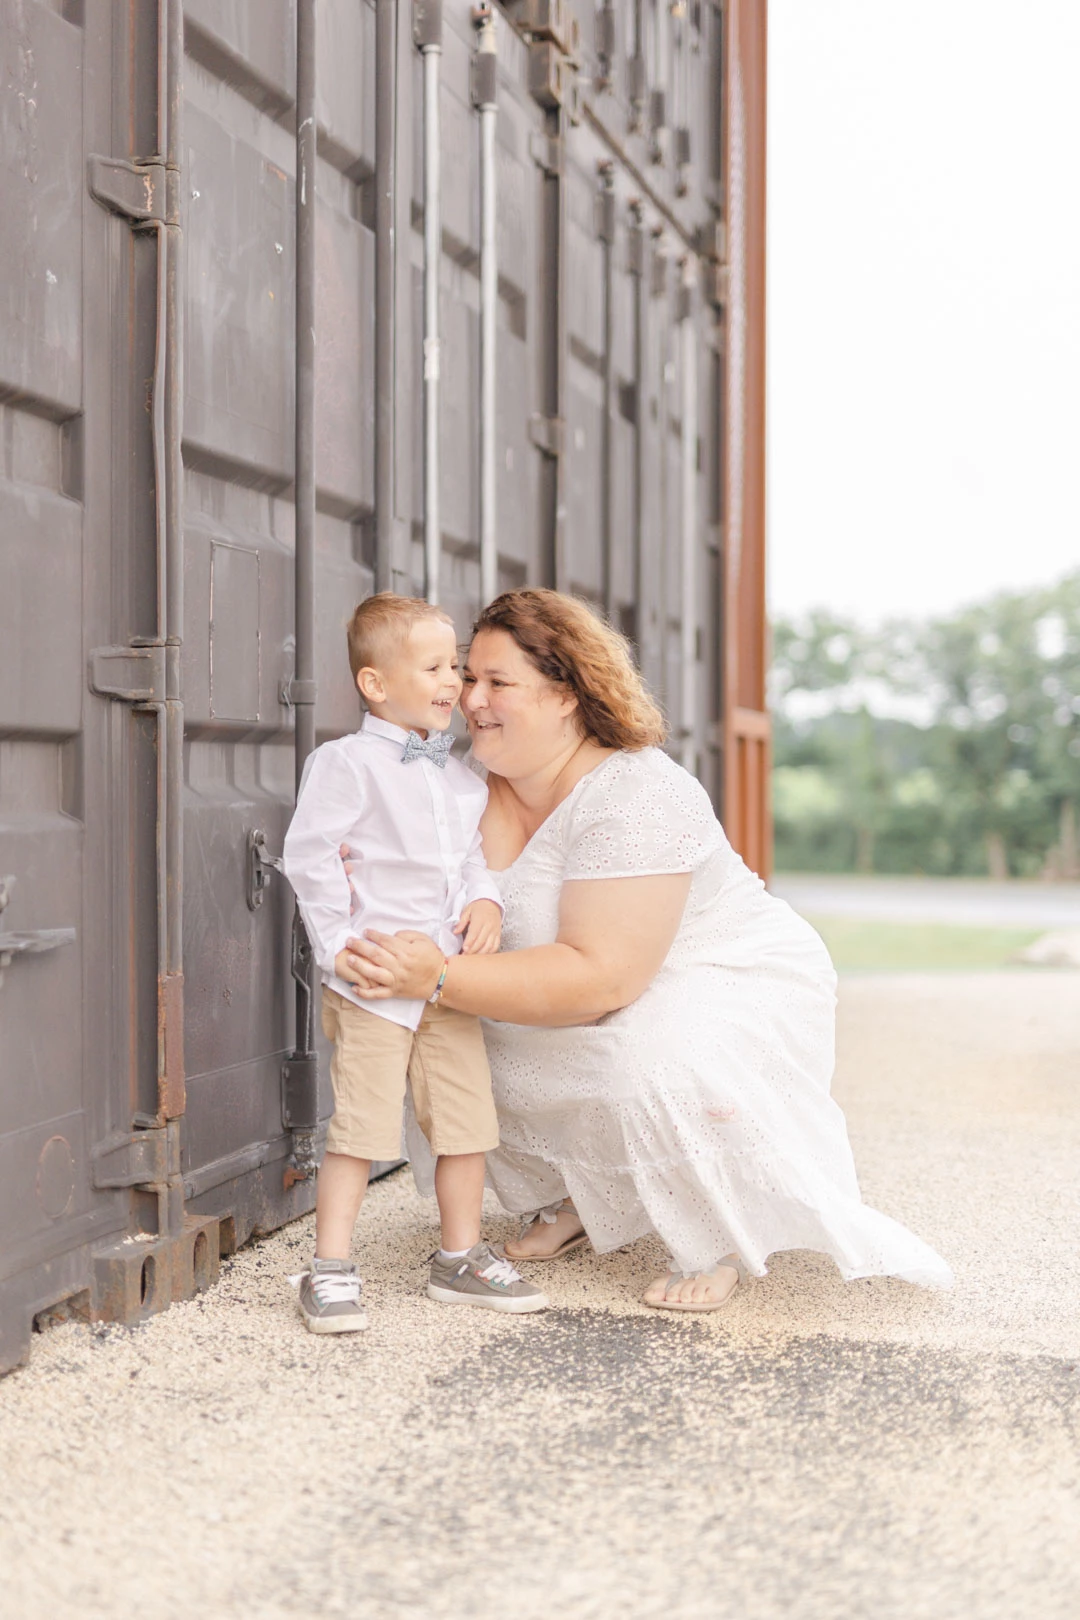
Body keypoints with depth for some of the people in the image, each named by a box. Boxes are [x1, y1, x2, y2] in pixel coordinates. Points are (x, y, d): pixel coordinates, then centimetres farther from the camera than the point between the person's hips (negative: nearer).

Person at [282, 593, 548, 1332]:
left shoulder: (461, 776, 14)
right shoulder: (348, 763, -7)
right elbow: (309, 854, -10)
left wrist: (487, 899, 1)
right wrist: (338, 945, -12)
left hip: (452, 981, 7)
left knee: (467, 1119, 9)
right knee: (361, 1125, -5)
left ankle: (461, 1257, 24)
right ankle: (331, 1268, 5)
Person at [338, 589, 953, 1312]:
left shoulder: (638, 798, -31)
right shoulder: (477, 787, -7)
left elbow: (600, 978, -37)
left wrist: (442, 977, -41)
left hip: (738, 981, -8)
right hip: (605, 1008, 8)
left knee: (663, 1069, -37)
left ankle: (720, 1244, -7)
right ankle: (570, 1197, 17)